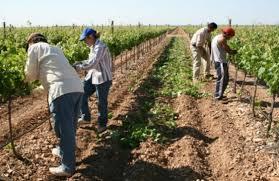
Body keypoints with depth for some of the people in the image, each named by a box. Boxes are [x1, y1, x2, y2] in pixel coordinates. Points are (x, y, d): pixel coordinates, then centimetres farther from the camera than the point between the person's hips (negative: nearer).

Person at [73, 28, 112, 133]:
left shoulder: (100, 47, -21)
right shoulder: (93, 47, 8)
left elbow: (93, 64, -27)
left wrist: (78, 67, -19)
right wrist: (81, 62, 4)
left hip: (103, 78, -9)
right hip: (92, 76, 9)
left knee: (102, 102, 6)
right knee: (82, 96, 9)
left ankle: (102, 124, 26)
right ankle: (86, 118, 27)